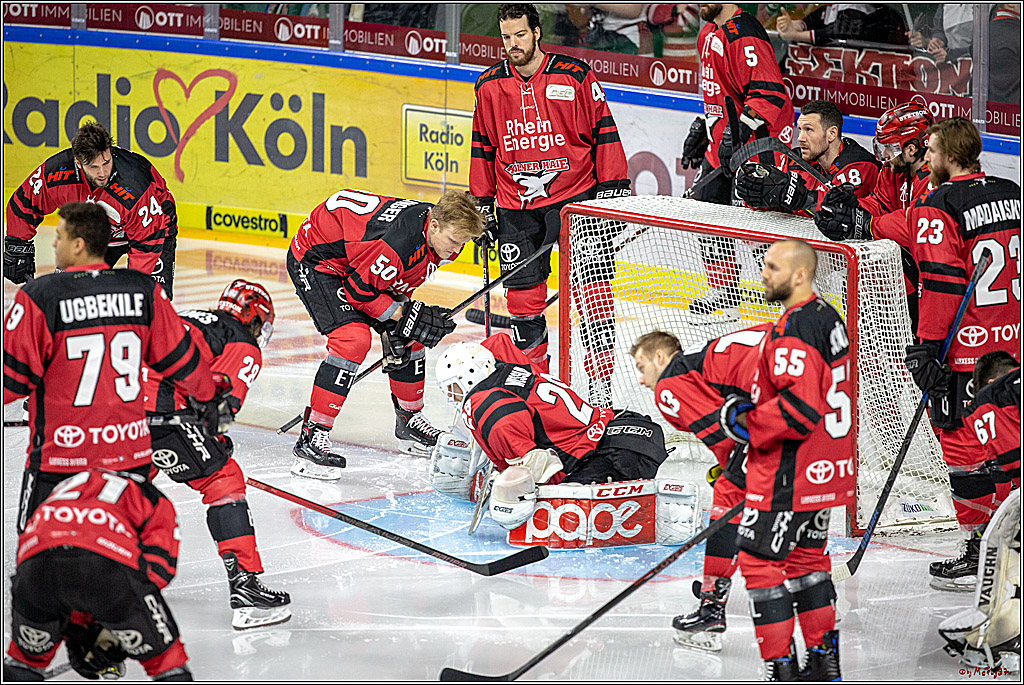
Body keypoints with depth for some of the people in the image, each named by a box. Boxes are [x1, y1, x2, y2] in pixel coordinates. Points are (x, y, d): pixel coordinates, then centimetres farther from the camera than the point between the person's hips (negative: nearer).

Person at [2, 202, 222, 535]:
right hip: (130, 449, 4)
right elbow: (179, 356, 9)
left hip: (60, 452, -4)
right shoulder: (143, 290, -1)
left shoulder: (40, 296, -13)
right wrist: (208, 397, 27)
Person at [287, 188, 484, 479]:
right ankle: (311, 439, -26)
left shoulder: (440, 230, -10)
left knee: (408, 338, 11)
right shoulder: (399, 241, -38)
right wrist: (404, 316, -22)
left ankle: (409, 421, 33)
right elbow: (359, 289, -26)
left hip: (360, 257, 10)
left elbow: (402, 278, 6)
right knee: (353, 339, -26)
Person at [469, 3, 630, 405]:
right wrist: (481, 206, 13)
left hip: (575, 195, -3)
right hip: (516, 207, 3)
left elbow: (603, 134, -1)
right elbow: (482, 148, 15)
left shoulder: (575, 77, -5)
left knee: (591, 287, -13)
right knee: (522, 296, 4)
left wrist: (613, 189, -4)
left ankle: (601, 383, -11)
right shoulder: (489, 87, 6)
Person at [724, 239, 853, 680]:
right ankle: (824, 662, 26)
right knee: (807, 559, 20)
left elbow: (799, 408, -28)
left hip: (788, 474, -10)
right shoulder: (829, 318, 11)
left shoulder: (793, 332, -21)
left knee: (760, 562, -3)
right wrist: (758, 406, 16)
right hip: (825, 469, 10)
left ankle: (781, 670, -2)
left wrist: (747, 423, -15)